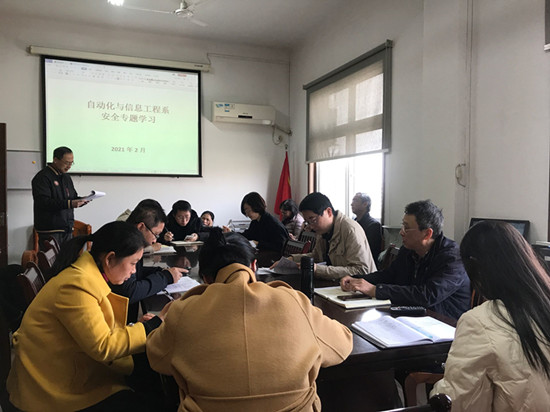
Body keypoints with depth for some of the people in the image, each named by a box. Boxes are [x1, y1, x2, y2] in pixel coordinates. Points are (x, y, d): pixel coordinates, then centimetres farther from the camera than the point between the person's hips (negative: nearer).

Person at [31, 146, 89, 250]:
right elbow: (43, 202, -20)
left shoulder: (66, 177, 17)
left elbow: (73, 198, 22)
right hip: (50, 230, -7)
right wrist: (68, 203, -29)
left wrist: (81, 200, -2)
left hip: (67, 229, 7)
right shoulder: (42, 177, -8)